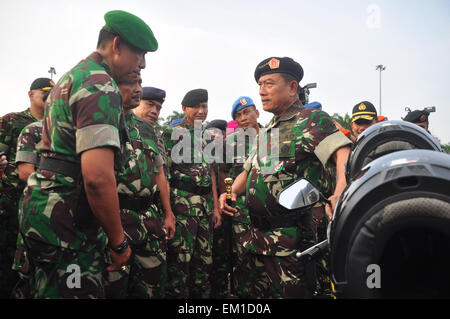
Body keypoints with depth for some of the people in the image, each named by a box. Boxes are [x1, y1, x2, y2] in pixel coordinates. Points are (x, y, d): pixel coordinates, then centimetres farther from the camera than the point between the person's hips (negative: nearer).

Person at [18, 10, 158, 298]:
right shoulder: (101, 86, -16)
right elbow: (98, 176, -28)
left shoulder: (68, 78, 18)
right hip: (68, 220, -10)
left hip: (42, 204, 10)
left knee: (49, 290, 21)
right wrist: (118, 242, -16)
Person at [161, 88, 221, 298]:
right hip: (182, 203, -7)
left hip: (206, 204, 7)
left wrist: (215, 207, 14)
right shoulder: (172, 133, -2)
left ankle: (200, 293, 25)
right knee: (180, 260, -5)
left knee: (204, 259, 12)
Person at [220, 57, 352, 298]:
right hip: (259, 235, 8)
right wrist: (232, 192, 4)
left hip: (292, 236, -8)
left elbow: (344, 154, -24)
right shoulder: (267, 131, 18)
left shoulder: (312, 120, -8)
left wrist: (339, 195, -41)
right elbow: (248, 170, 24)